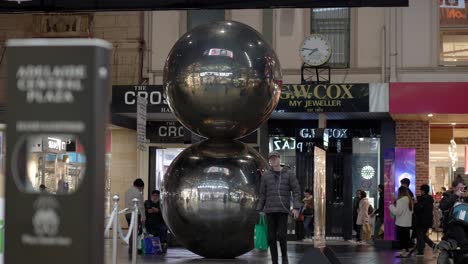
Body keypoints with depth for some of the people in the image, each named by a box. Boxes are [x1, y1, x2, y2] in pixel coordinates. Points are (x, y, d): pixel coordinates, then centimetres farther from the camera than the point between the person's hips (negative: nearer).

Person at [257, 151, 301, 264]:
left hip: (283, 210, -2)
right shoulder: (266, 175, 8)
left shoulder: (289, 174, 3)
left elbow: (296, 191, -1)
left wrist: (296, 208, -12)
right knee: (271, 237, 0)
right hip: (270, 210, 2)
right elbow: (263, 194, 10)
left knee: (281, 236, -10)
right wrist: (259, 210, 6)